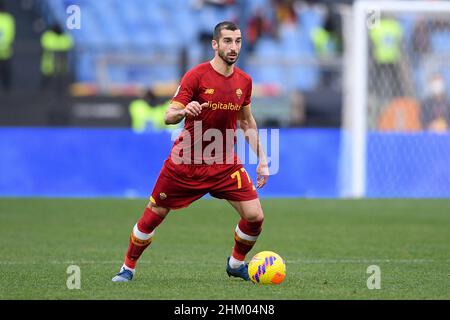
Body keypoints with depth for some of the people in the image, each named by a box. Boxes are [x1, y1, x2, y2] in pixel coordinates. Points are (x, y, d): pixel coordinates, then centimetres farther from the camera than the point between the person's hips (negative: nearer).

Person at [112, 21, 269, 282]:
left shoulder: (244, 81, 3)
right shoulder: (196, 76, -13)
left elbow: (247, 123, 17)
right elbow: (169, 116, -17)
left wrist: (262, 159, 12)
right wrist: (184, 111, -39)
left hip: (225, 164, 3)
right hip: (186, 162, -3)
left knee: (255, 217, -8)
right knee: (152, 217, 2)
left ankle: (236, 263, 19)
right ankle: (128, 268, 24)